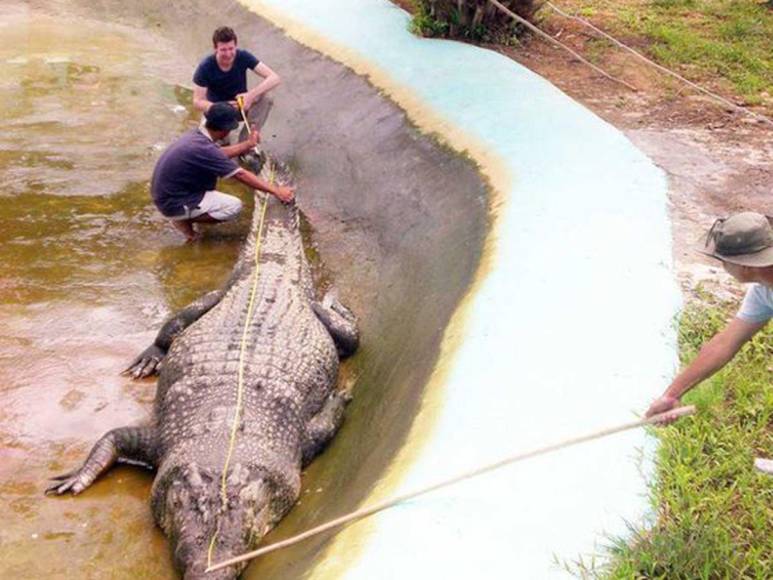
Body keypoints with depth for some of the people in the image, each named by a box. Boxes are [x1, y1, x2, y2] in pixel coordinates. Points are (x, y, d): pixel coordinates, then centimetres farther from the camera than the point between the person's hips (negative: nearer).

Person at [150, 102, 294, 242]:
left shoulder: (195, 135, -1)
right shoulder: (203, 149, -27)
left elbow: (220, 153, 20)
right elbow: (241, 175, -23)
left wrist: (249, 144, 24)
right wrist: (275, 190, -18)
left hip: (167, 192, 9)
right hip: (173, 204, -9)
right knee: (234, 206, -12)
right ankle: (184, 220, -2)